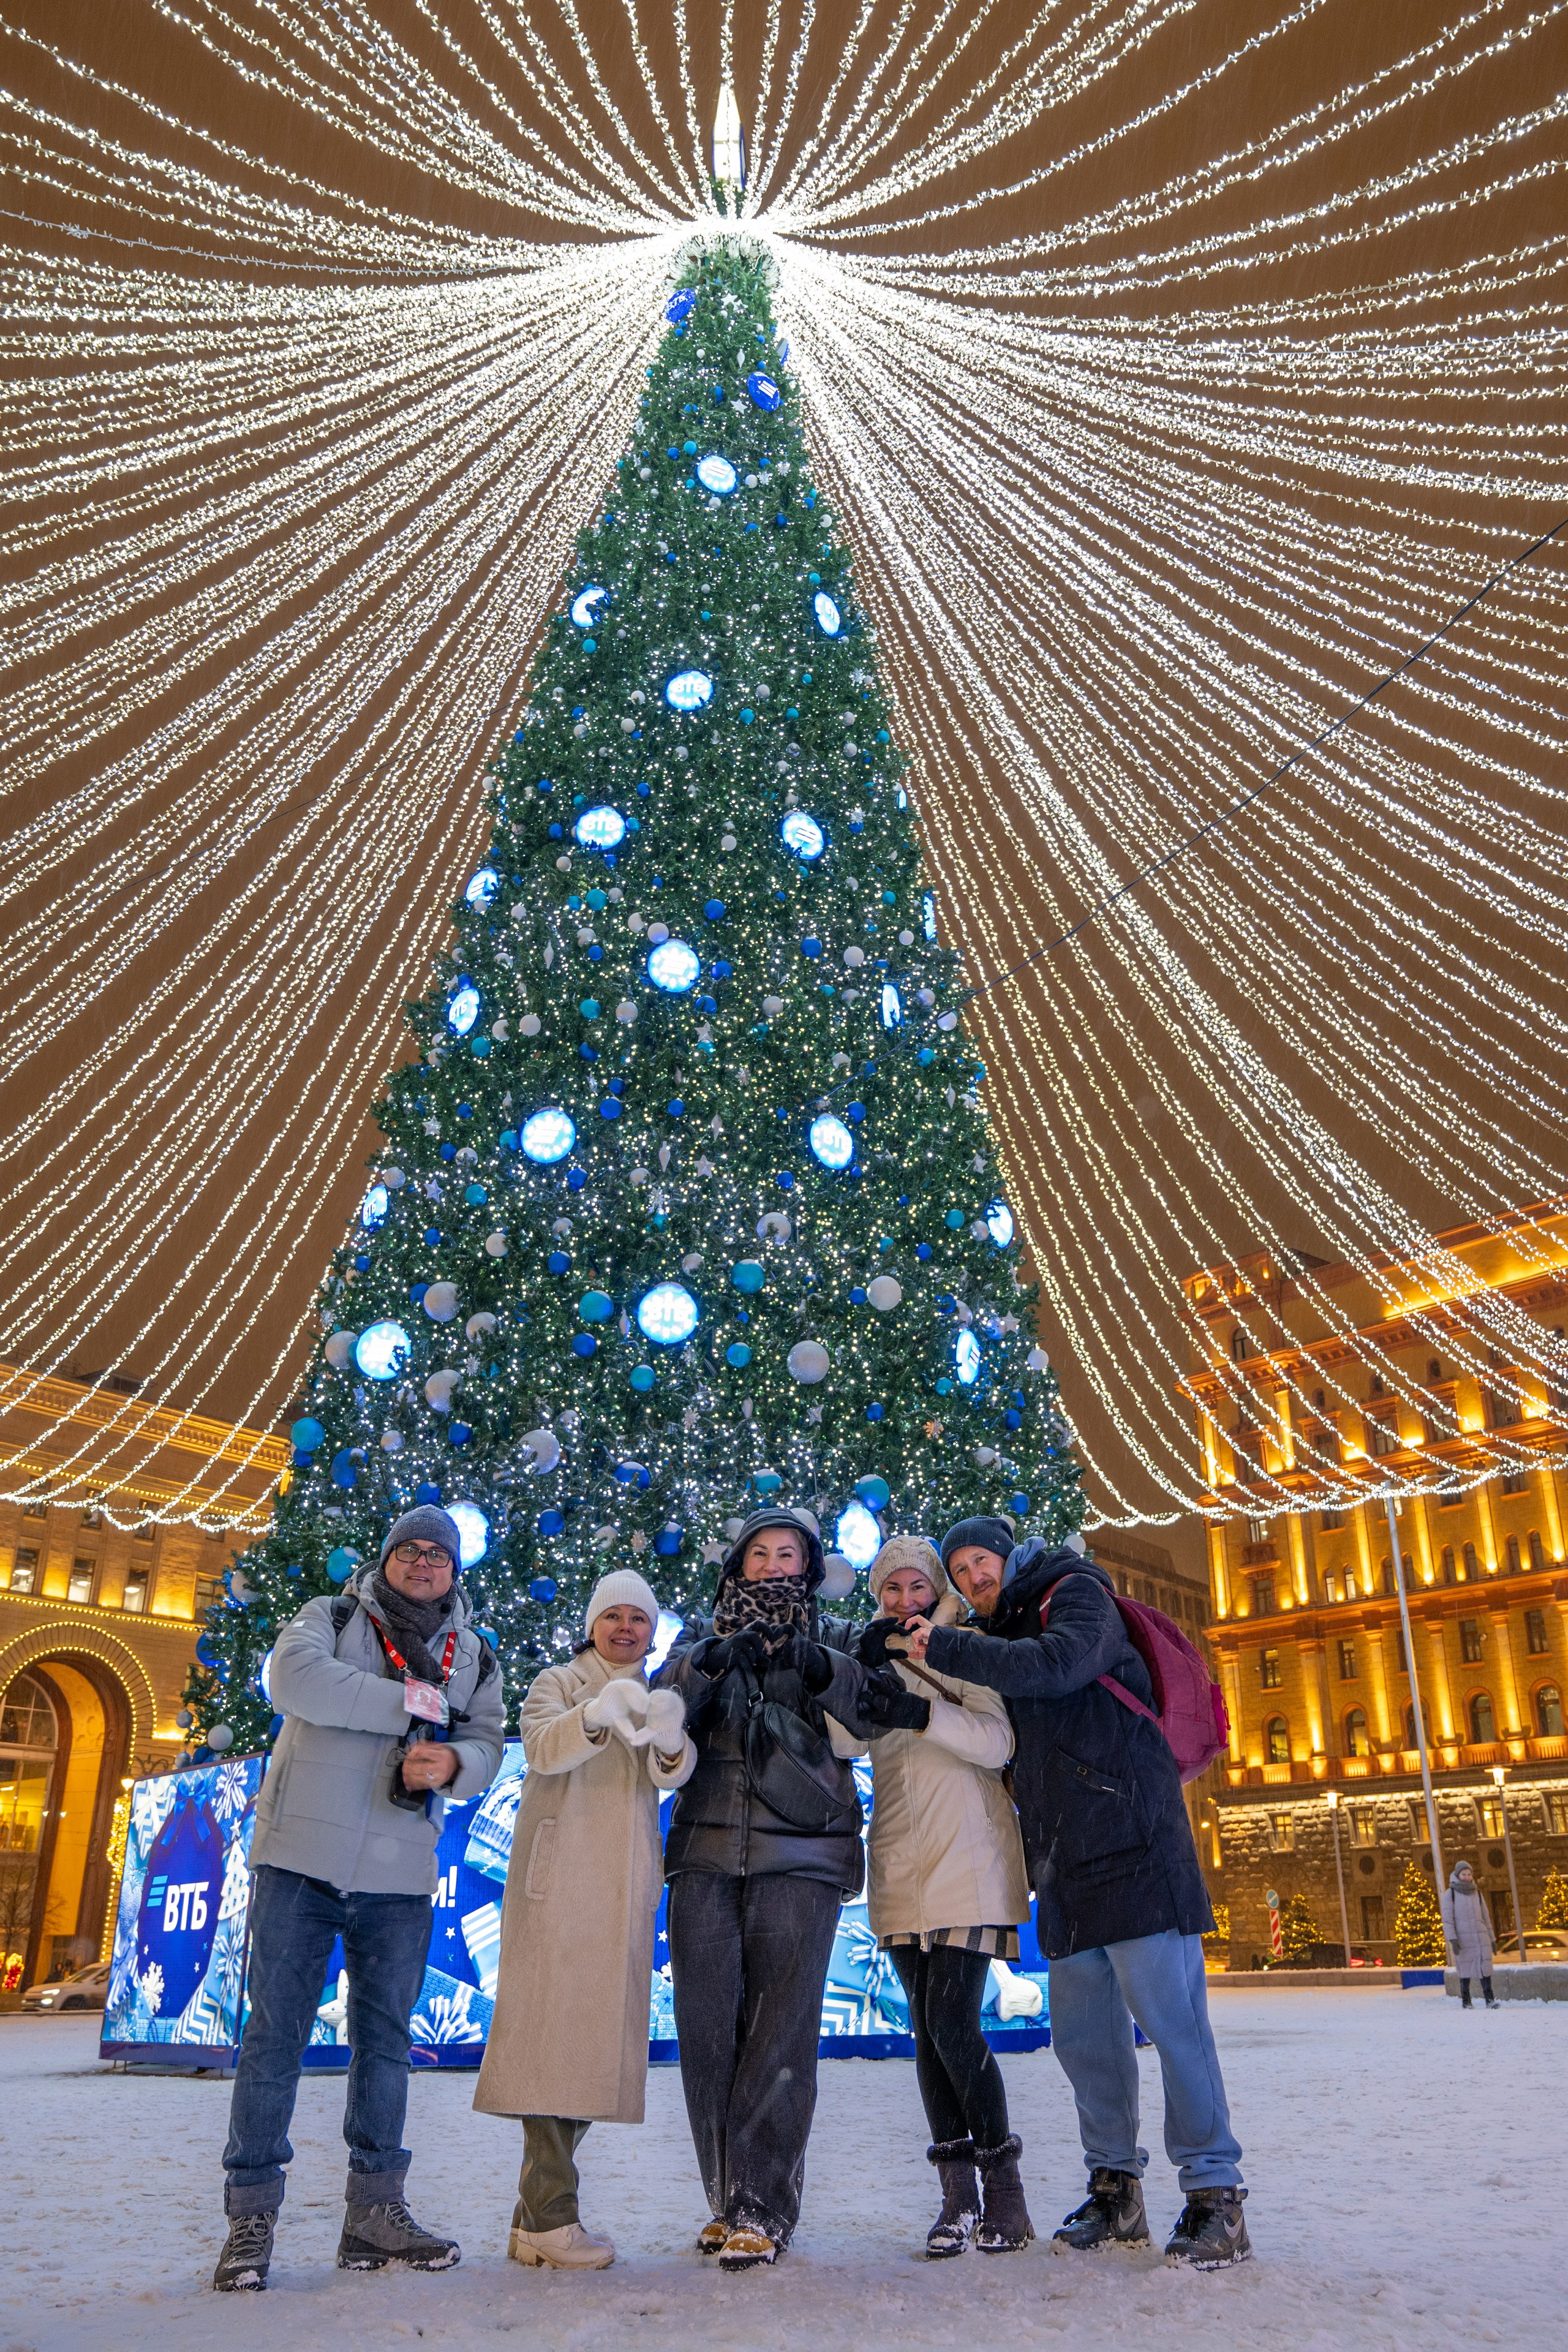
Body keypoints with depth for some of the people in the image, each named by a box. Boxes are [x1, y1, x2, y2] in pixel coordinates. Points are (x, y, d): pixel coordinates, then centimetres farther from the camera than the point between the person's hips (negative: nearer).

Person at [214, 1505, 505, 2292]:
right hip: (301, 1858, -3)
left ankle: (376, 2210, 17)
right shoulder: (329, 1618, 4)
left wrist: (451, 1763, -19)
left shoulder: (474, 1658, 14)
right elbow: (293, 1680, -17)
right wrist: (413, 1703, -16)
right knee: (277, 2029, -1)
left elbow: (486, 1747, 6)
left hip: (400, 1877, 3)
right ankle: (250, 2215, 7)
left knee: (386, 2035, 8)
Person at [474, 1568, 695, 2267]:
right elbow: (543, 1749, -16)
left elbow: (671, 1775, -4)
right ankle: (550, 2216, -8)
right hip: (559, 1884, -4)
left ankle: (537, 2220, 12)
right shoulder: (557, 1684, 6)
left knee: (596, 2039, 4)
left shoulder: (654, 1699, 17)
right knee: (554, 2031, -11)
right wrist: (597, 1718, -37)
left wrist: (668, 1739, -29)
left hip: (623, 1892, 4)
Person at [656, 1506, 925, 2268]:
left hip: (800, 1859, -2)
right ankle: (727, 2200, 13)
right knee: (706, 2029, 0)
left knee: (780, 2032, -8)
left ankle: (761, 2210, -1)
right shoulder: (702, 1637, 17)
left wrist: (820, 1668, -22)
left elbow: (886, 1709, -5)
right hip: (706, 1854, 2)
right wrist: (709, 1661, -20)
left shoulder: (833, 1644, 14)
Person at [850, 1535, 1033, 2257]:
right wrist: (865, 1676, -14)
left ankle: (1004, 2185, 5)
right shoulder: (880, 1661, 14)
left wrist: (921, 1705, -24)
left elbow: (997, 1743, -12)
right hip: (902, 1866, 5)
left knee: (953, 2024, -11)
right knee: (926, 2030, 5)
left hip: (967, 1863, -4)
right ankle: (957, 2195, 14)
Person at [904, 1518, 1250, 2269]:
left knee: (1169, 2013, -7)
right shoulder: (1006, 1642, 22)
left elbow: (1059, 1665, -22)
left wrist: (947, 1648, -17)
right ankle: (1116, 2190, 20)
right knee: (1082, 2031, 9)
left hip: (1130, 1842, -8)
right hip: (1067, 1864, 8)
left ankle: (1215, 2195, 1)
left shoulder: (1075, 1593, 0)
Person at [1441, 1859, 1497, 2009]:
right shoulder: (1450, 1893, -1)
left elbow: (1485, 1917, 17)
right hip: (1462, 1939, -3)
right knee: (1465, 1969, -2)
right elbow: (1447, 1919, -6)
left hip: (1481, 1937, 3)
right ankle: (1465, 2001, 6)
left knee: (1485, 1967, -7)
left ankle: (1490, 1999, -7)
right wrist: (1452, 1939, -15)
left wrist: (1492, 1939, 14)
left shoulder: (1477, 1894, 12)